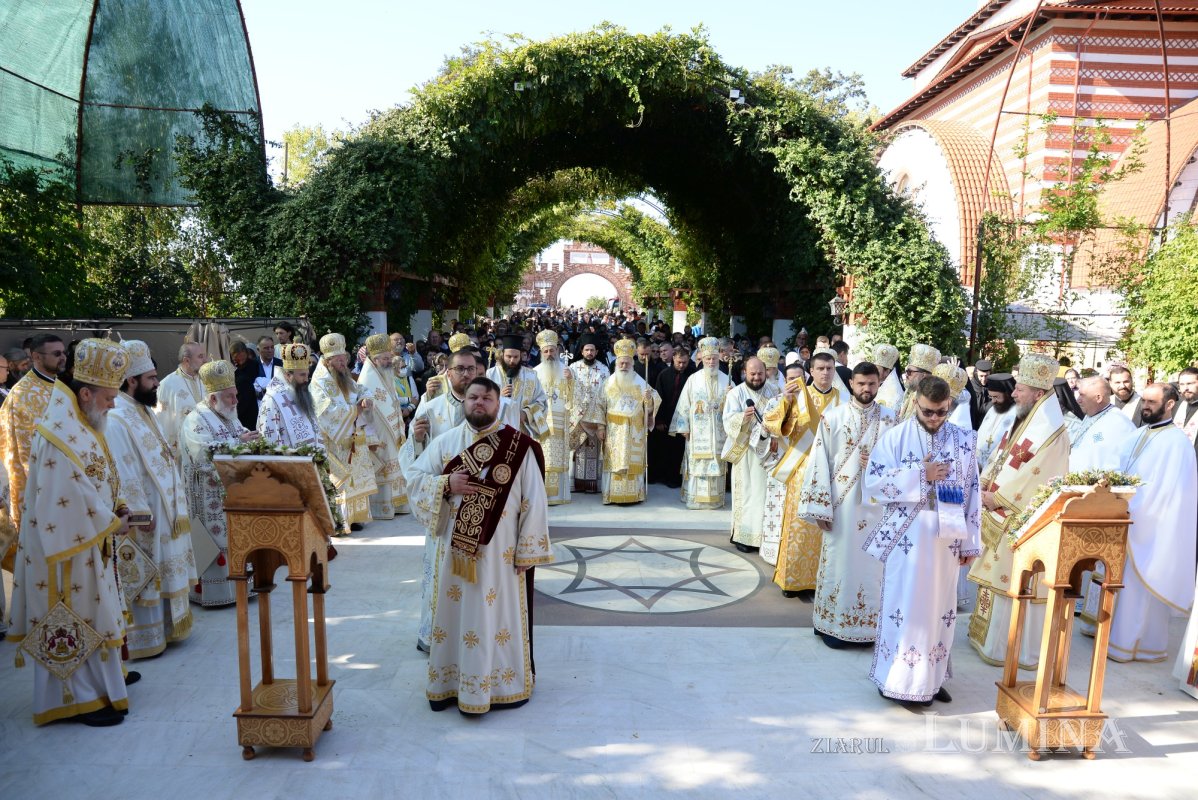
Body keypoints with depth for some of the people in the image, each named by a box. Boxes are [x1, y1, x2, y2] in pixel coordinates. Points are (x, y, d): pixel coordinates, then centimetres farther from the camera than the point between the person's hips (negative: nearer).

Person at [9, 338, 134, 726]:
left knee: (89, 613, 20)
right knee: (75, 619, 1)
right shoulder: (61, 434, -24)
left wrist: (113, 507, 4)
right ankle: (79, 698, 13)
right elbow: (73, 495, -26)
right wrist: (112, 522, -14)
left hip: (87, 539, 10)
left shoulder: (77, 424, 8)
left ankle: (102, 677, 33)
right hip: (69, 543, -10)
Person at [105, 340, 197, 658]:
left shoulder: (143, 412, 11)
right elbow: (123, 472, -22)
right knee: (140, 577, 1)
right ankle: (142, 639, 12)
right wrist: (139, 512, -21)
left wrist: (173, 505, 17)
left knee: (163, 571, 18)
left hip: (162, 510, 10)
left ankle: (164, 626, 30)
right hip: (141, 515, -10)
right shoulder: (117, 419, -19)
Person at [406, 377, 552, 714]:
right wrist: (446, 483, -14)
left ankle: (502, 684, 24)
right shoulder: (445, 442, 4)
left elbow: (533, 501, -5)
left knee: (500, 614, 8)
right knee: (455, 613, 12)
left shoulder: (519, 446, -6)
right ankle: (451, 682, 28)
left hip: (499, 551, -2)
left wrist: (527, 552, -7)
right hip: (455, 548, 3)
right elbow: (415, 477, 5)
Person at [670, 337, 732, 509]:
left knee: (716, 464, 4)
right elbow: (684, 404, -1)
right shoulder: (693, 379, 0)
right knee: (696, 463, 0)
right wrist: (684, 427, -4)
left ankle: (715, 498, 13)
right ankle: (695, 498, 8)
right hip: (697, 431, -1)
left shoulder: (726, 380, 5)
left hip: (718, 431, 1)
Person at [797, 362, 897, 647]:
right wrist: (821, 507, -9)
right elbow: (819, 462, -4)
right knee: (838, 561, 5)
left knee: (871, 565, 8)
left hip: (876, 504, 2)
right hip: (841, 503, -2)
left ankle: (866, 625, 22)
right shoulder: (832, 417, -2)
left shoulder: (890, 419, 3)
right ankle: (833, 623, 18)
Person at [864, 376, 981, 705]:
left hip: (947, 538, 3)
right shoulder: (894, 437, -4)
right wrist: (920, 475, -15)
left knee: (940, 607, 12)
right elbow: (873, 484, -10)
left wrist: (970, 541, 4)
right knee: (905, 607, 2)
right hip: (906, 537, -3)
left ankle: (931, 677, 26)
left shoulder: (964, 440, 4)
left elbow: (973, 493, 6)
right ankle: (899, 680, 13)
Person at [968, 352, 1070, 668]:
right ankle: (990, 634, 29)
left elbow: (1031, 478, -21)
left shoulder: (1051, 432, -19)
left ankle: (1010, 648, 11)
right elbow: (1000, 457, 13)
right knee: (998, 576, 16)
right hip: (1003, 515, 9)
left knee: (1016, 581, 0)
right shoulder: (1024, 420, 10)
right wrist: (985, 486, -1)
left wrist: (996, 496, -14)